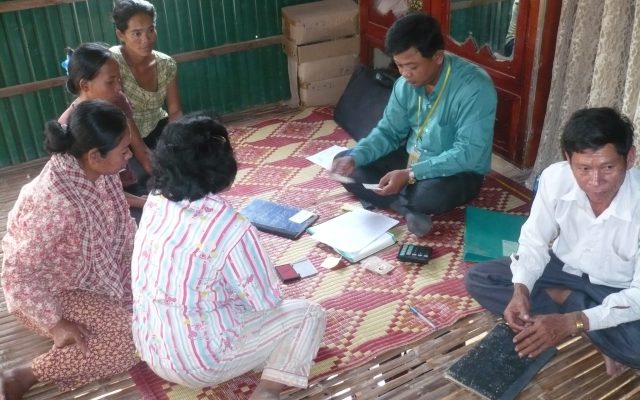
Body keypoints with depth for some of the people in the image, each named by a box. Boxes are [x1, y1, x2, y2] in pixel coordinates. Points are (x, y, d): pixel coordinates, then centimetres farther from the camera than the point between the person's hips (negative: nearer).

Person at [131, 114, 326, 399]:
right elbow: (266, 301, -13)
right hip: (198, 362, -7)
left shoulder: (155, 202, -6)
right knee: (309, 314, 4)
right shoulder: (229, 228, -26)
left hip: (149, 347, 7)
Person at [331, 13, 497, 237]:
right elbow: (389, 131, 2)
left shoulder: (474, 87, -27)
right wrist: (354, 157, -17)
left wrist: (410, 174, -35)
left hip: (459, 171, -6)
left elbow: (468, 154, -29)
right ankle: (409, 210, -17)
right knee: (346, 166, -7)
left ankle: (379, 199, -9)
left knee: (430, 194, -41)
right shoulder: (406, 84, -7)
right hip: (412, 158, 7)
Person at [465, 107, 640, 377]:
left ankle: (559, 298, -6)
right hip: (565, 268, 4)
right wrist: (521, 289, -29)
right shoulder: (555, 178, -24)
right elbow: (534, 242, -10)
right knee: (477, 279, -12)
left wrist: (572, 323, -38)